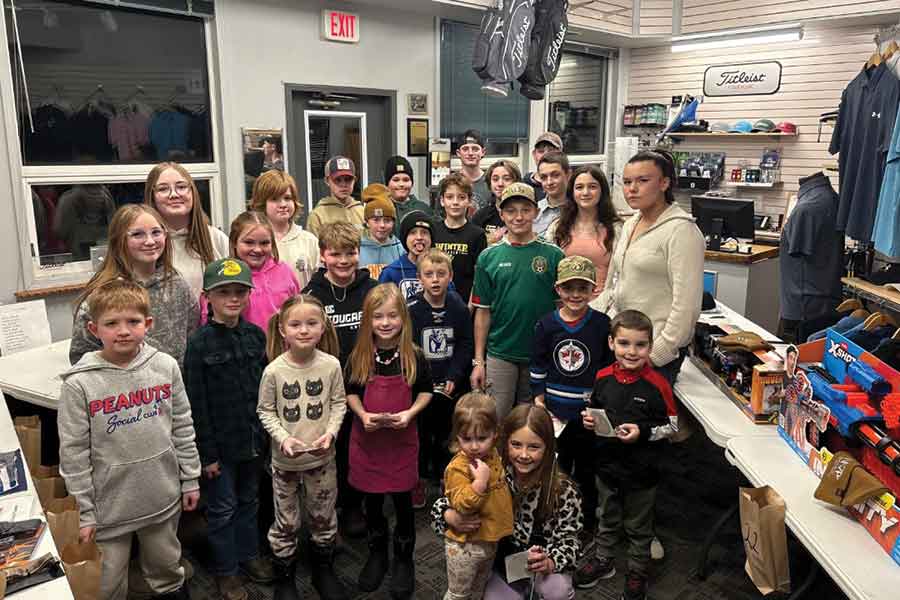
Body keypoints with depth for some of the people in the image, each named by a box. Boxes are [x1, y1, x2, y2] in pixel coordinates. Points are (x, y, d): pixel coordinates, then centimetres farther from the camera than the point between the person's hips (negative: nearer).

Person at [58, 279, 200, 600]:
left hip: (163, 497, 2)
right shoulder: (79, 384, -15)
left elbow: (183, 428, 2)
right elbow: (73, 454, -9)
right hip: (109, 505, -2)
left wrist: (190, 479, 6)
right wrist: (83, 513, -6)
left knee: (166, 564, 24)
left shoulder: (166, 366, -7)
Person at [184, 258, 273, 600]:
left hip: (253, 437, 4)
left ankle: (248, 554, 38)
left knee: (249, 501, 20)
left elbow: (266, 387, 6)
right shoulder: (200, 343, -13)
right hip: (221, 442, -4)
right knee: (222, 508, 11)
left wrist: (267, 432, 5)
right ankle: (225, 569, 29)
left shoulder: (256, 335, -1)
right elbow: (197, 403, -13)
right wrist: (207, 453, -12)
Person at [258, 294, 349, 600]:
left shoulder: (331, 365, -11)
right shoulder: (273, 371, -15)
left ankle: (323, 571, 40)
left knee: (324, 517, 17)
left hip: (322, 458, 2)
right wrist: (283, 438, -18)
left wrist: (330, 432, -14)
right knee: (286, 522, 13)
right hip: (285, 460, -1)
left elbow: (339, 403, 0)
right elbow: (265, 411, -4)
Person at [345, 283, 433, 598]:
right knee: (372, 499, 15)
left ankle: (404, 558, 30)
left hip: (402, 438, -1)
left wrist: (410, 413, -15)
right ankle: (377, 554, 36)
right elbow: (351, 392, 5)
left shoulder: (414, 356, -9)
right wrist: (362, 415, -13)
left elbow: (425, 391, 2)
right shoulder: (359, 356, -5)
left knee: (402, 499, 9)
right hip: (367, 437, 2)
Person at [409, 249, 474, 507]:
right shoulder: (411, 310, -12)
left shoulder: (459, 309, -4)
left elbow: (466, 346, -1)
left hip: (450, 386, 2)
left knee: (446, 435, 15)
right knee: (419, 435, 10)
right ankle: (419, 481, 27)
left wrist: (453, 378, -11)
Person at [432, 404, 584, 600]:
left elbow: (568, 540, -12)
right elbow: (446, 503, -8)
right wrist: (451, 517, -31)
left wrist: (550, 562, -33)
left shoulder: (563, 490, -19)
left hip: (543, 566, -2)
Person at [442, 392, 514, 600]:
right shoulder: (457, 468, -27)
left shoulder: (494, 455, -2)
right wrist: (480, 481, -39)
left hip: (489, 540, 7)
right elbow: (462, 505, -33)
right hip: (464, 545, -7)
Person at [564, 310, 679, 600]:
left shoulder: (657, 384, -18)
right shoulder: (603, 377, -6)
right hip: (606, 464, 4)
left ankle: (637, 572, 38)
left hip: (641, 471, -4)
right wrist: (588, 420, -9)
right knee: (607, 519, 25)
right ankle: (603, 560, 46)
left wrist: (643, 432, -24)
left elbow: (672, 426, -11)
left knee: (638, 527, 17)